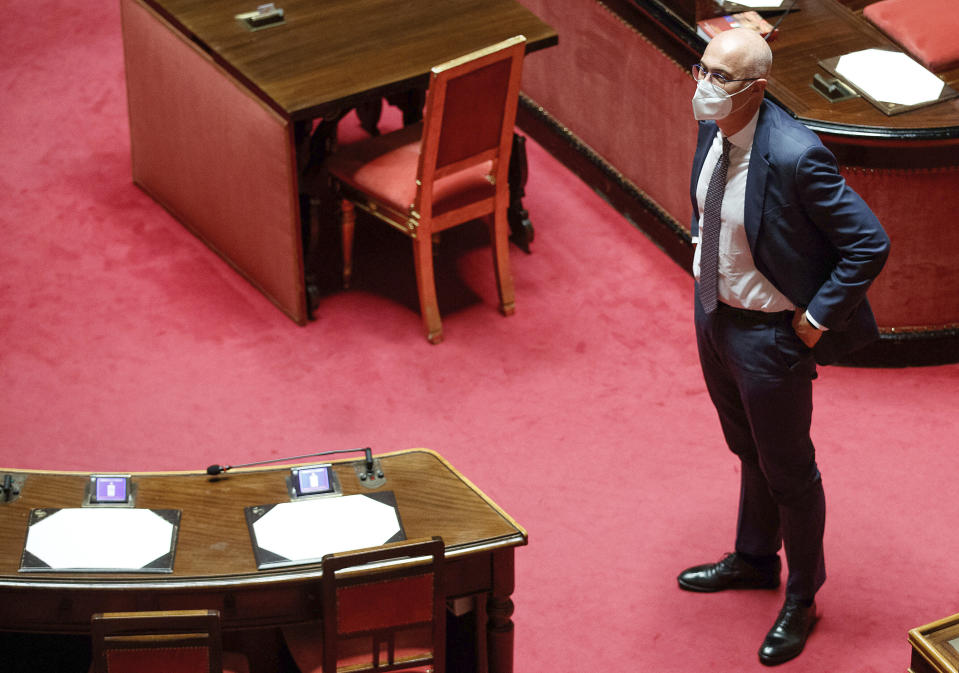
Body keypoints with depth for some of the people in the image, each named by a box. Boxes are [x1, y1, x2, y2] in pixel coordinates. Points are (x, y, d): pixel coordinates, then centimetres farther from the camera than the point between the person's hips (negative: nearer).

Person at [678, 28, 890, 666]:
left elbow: (870, 244, -26)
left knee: (787, 470, 12)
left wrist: (817, 318, -20)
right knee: (749, 451, 28)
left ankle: (802, 598, 33)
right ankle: (754, 560, 51)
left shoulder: (795, 157, -32)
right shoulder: (712, 130, -8)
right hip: (713, 313, 8)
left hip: (769, 333, -7)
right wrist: (702, 251, 9)